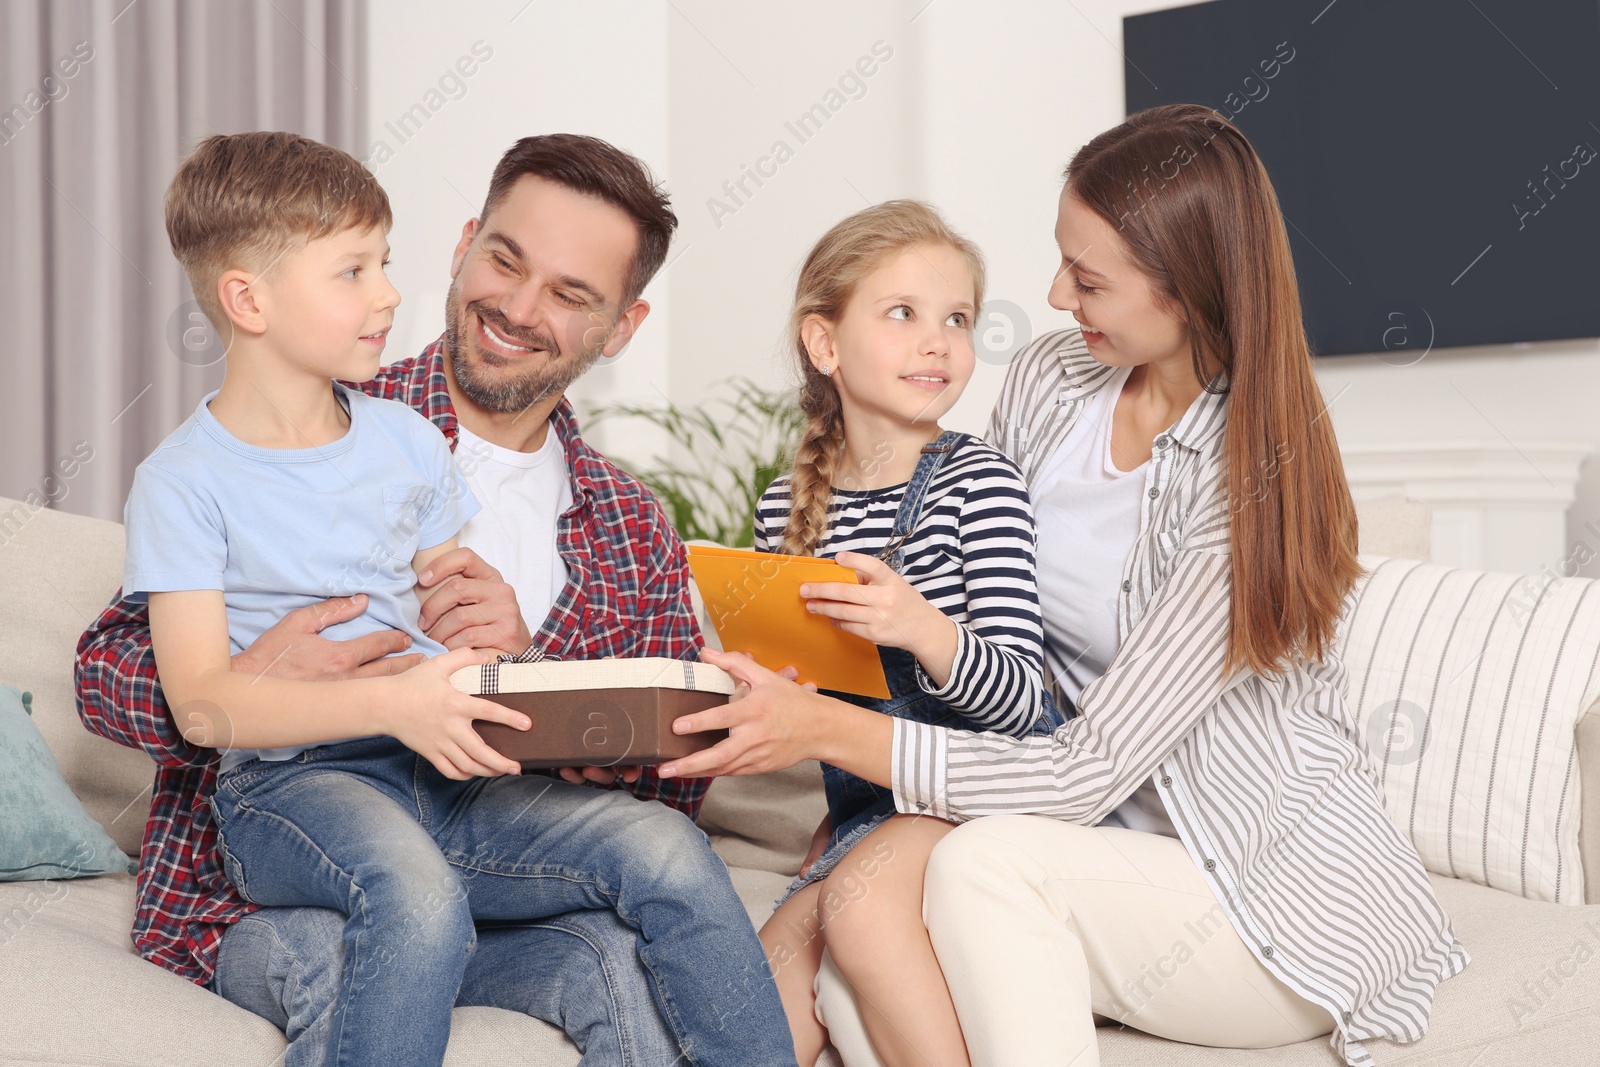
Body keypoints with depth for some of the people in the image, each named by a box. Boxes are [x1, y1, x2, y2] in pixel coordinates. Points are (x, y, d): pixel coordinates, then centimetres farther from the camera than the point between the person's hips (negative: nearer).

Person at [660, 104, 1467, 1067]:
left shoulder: (1255, 483, -21)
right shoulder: (1050, 382, 1)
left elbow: (1090, 773, -24)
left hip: (1288, 898, -5)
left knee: (989, 866, -34)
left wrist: (831, 731, -27)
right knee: (853, 983, -22)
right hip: (1119, 863, 6)